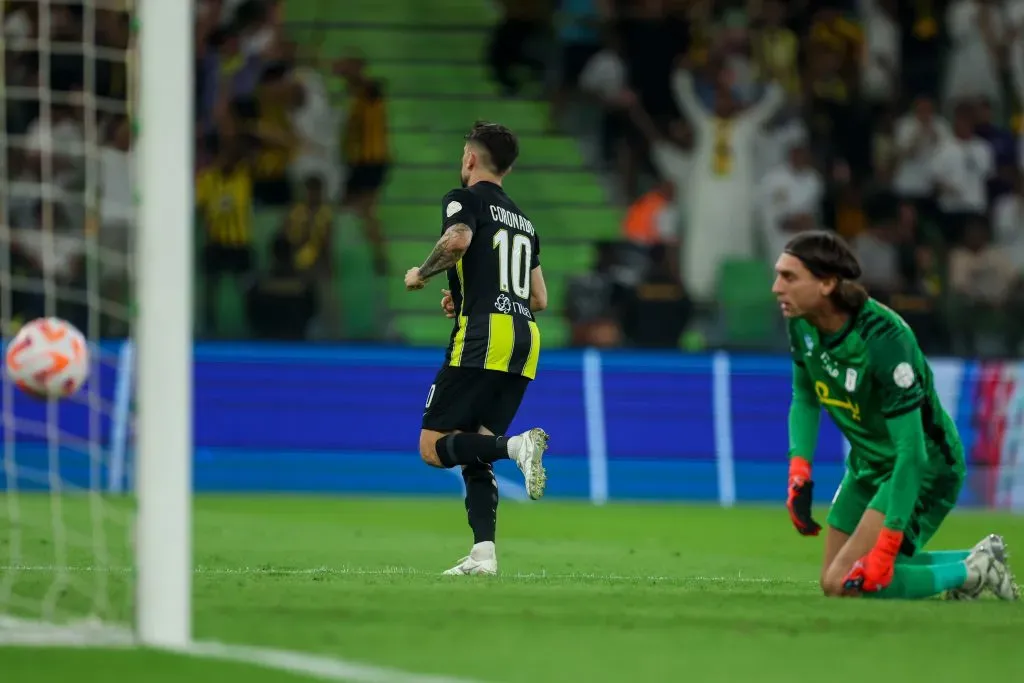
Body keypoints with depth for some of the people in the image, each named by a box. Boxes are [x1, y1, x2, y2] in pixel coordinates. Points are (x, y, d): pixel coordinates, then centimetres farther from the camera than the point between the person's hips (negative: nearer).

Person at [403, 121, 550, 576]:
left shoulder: (465, 199, 4)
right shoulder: (523, 221, 26)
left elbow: (458, 240, -19)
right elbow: (539, 299, 26)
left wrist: (421, 274, -2)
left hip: (482, 335, -7)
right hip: (525, 338, 7)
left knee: (433, 448, -6)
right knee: (473, 455, 10)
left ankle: (517, 446, -29)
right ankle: (483, 553, -5)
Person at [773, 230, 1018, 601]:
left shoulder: (883, 340, -33)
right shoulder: (802, 324, -10)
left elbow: (911, 452, -33)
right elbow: (805, 397, 11)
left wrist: (885, 549, -35)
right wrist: (798, 470, -6)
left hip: (924, 469, -9)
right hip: (868, 464, 9)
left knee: (844, 584, -18)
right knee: (832, 578, 14)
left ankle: (972, 573, -2)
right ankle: (977, 557, 21)